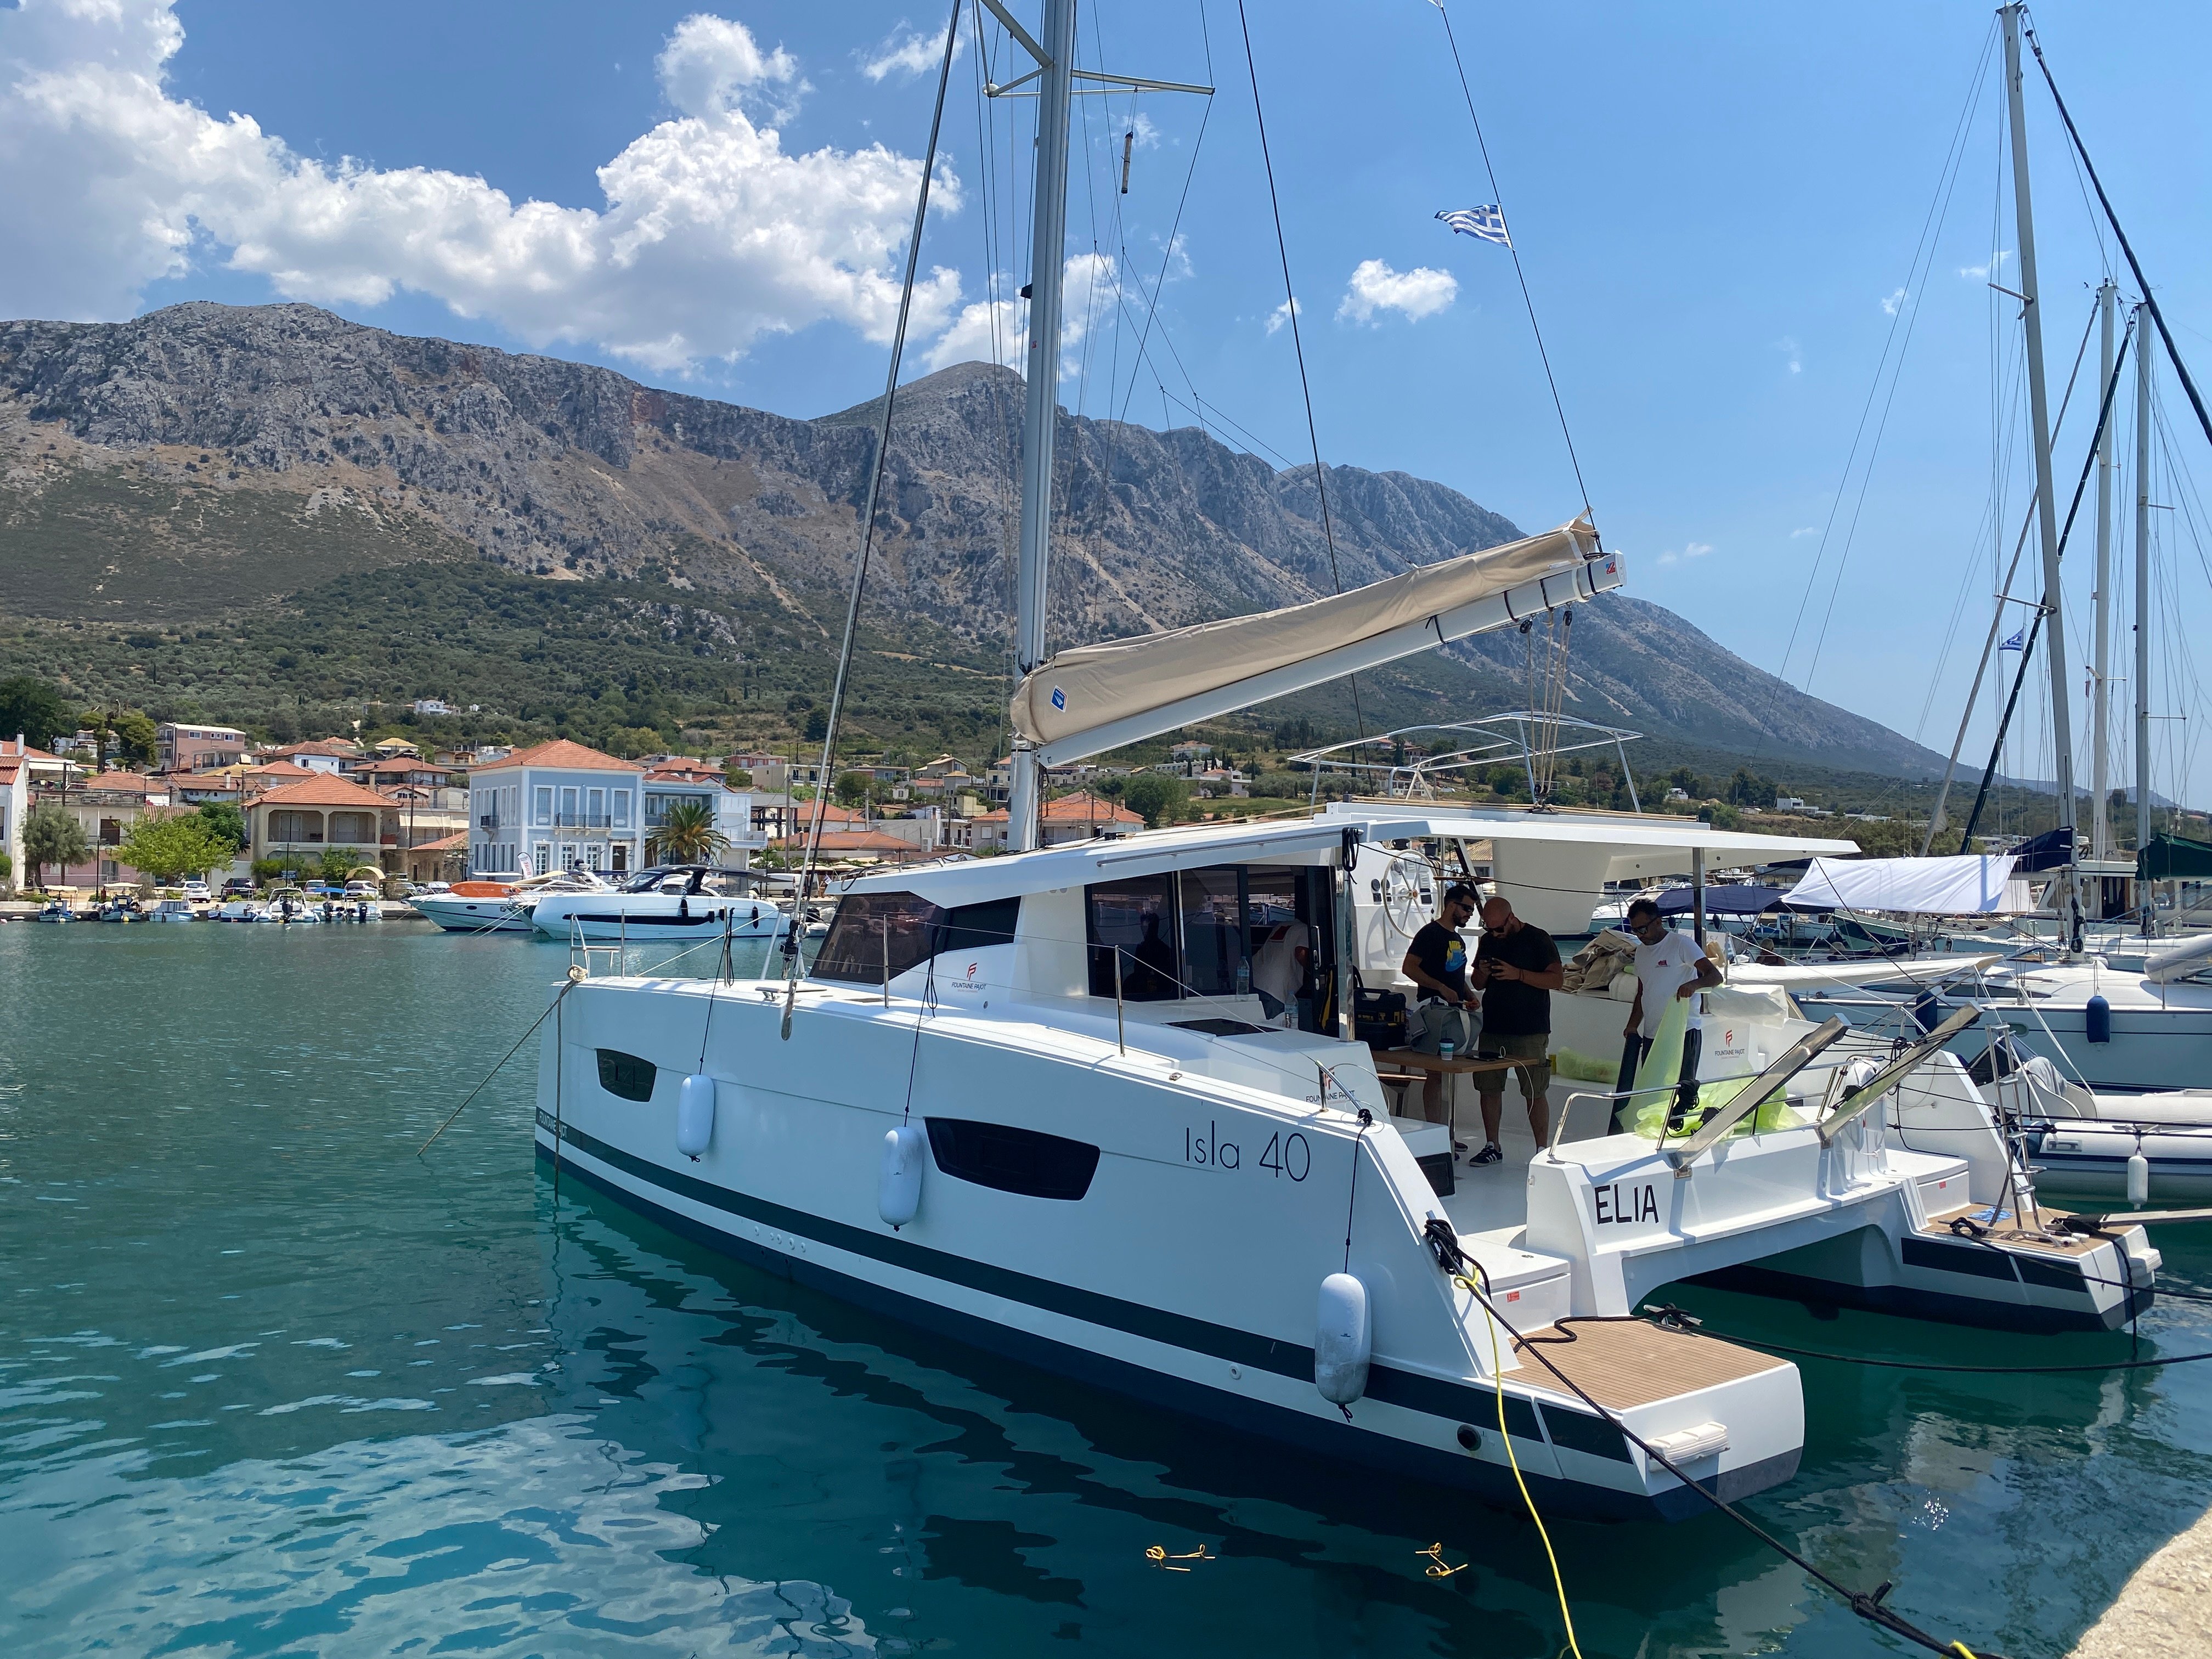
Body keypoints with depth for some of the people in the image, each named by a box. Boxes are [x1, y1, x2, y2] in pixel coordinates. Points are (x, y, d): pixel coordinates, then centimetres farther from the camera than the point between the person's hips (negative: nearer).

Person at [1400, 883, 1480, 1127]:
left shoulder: (1458, 940, 22)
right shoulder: (1431, 933, -7)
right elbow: (1409, 968, -15)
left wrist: (1470, 996, 13)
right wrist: (1441, 988, -21)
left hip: (1456, 1011, 9)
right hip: (1435, 1011, -9)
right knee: (1436, 1075, -9)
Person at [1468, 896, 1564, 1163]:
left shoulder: (1537, 939, -4)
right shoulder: (1487, 941, 13)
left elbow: (1557, 979, -10)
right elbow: (1478, 985, 21)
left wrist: (1518, 974, -19)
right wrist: (1482, 973, -3)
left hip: (1530, 1032, -5)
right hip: (1492, 1028, 5)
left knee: (1535, 1093, -3)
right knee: (1489, 1088, 6)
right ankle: (1492, 1147, 16)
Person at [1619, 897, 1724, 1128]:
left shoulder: (1681, 944, -6)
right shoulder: (1641, 951, 17)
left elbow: (1715, 976, -14)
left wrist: (1694, 984, -35)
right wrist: (1633, 1025, 12)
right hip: (1651, 1034, 7)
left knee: (1684, 1088, -6)